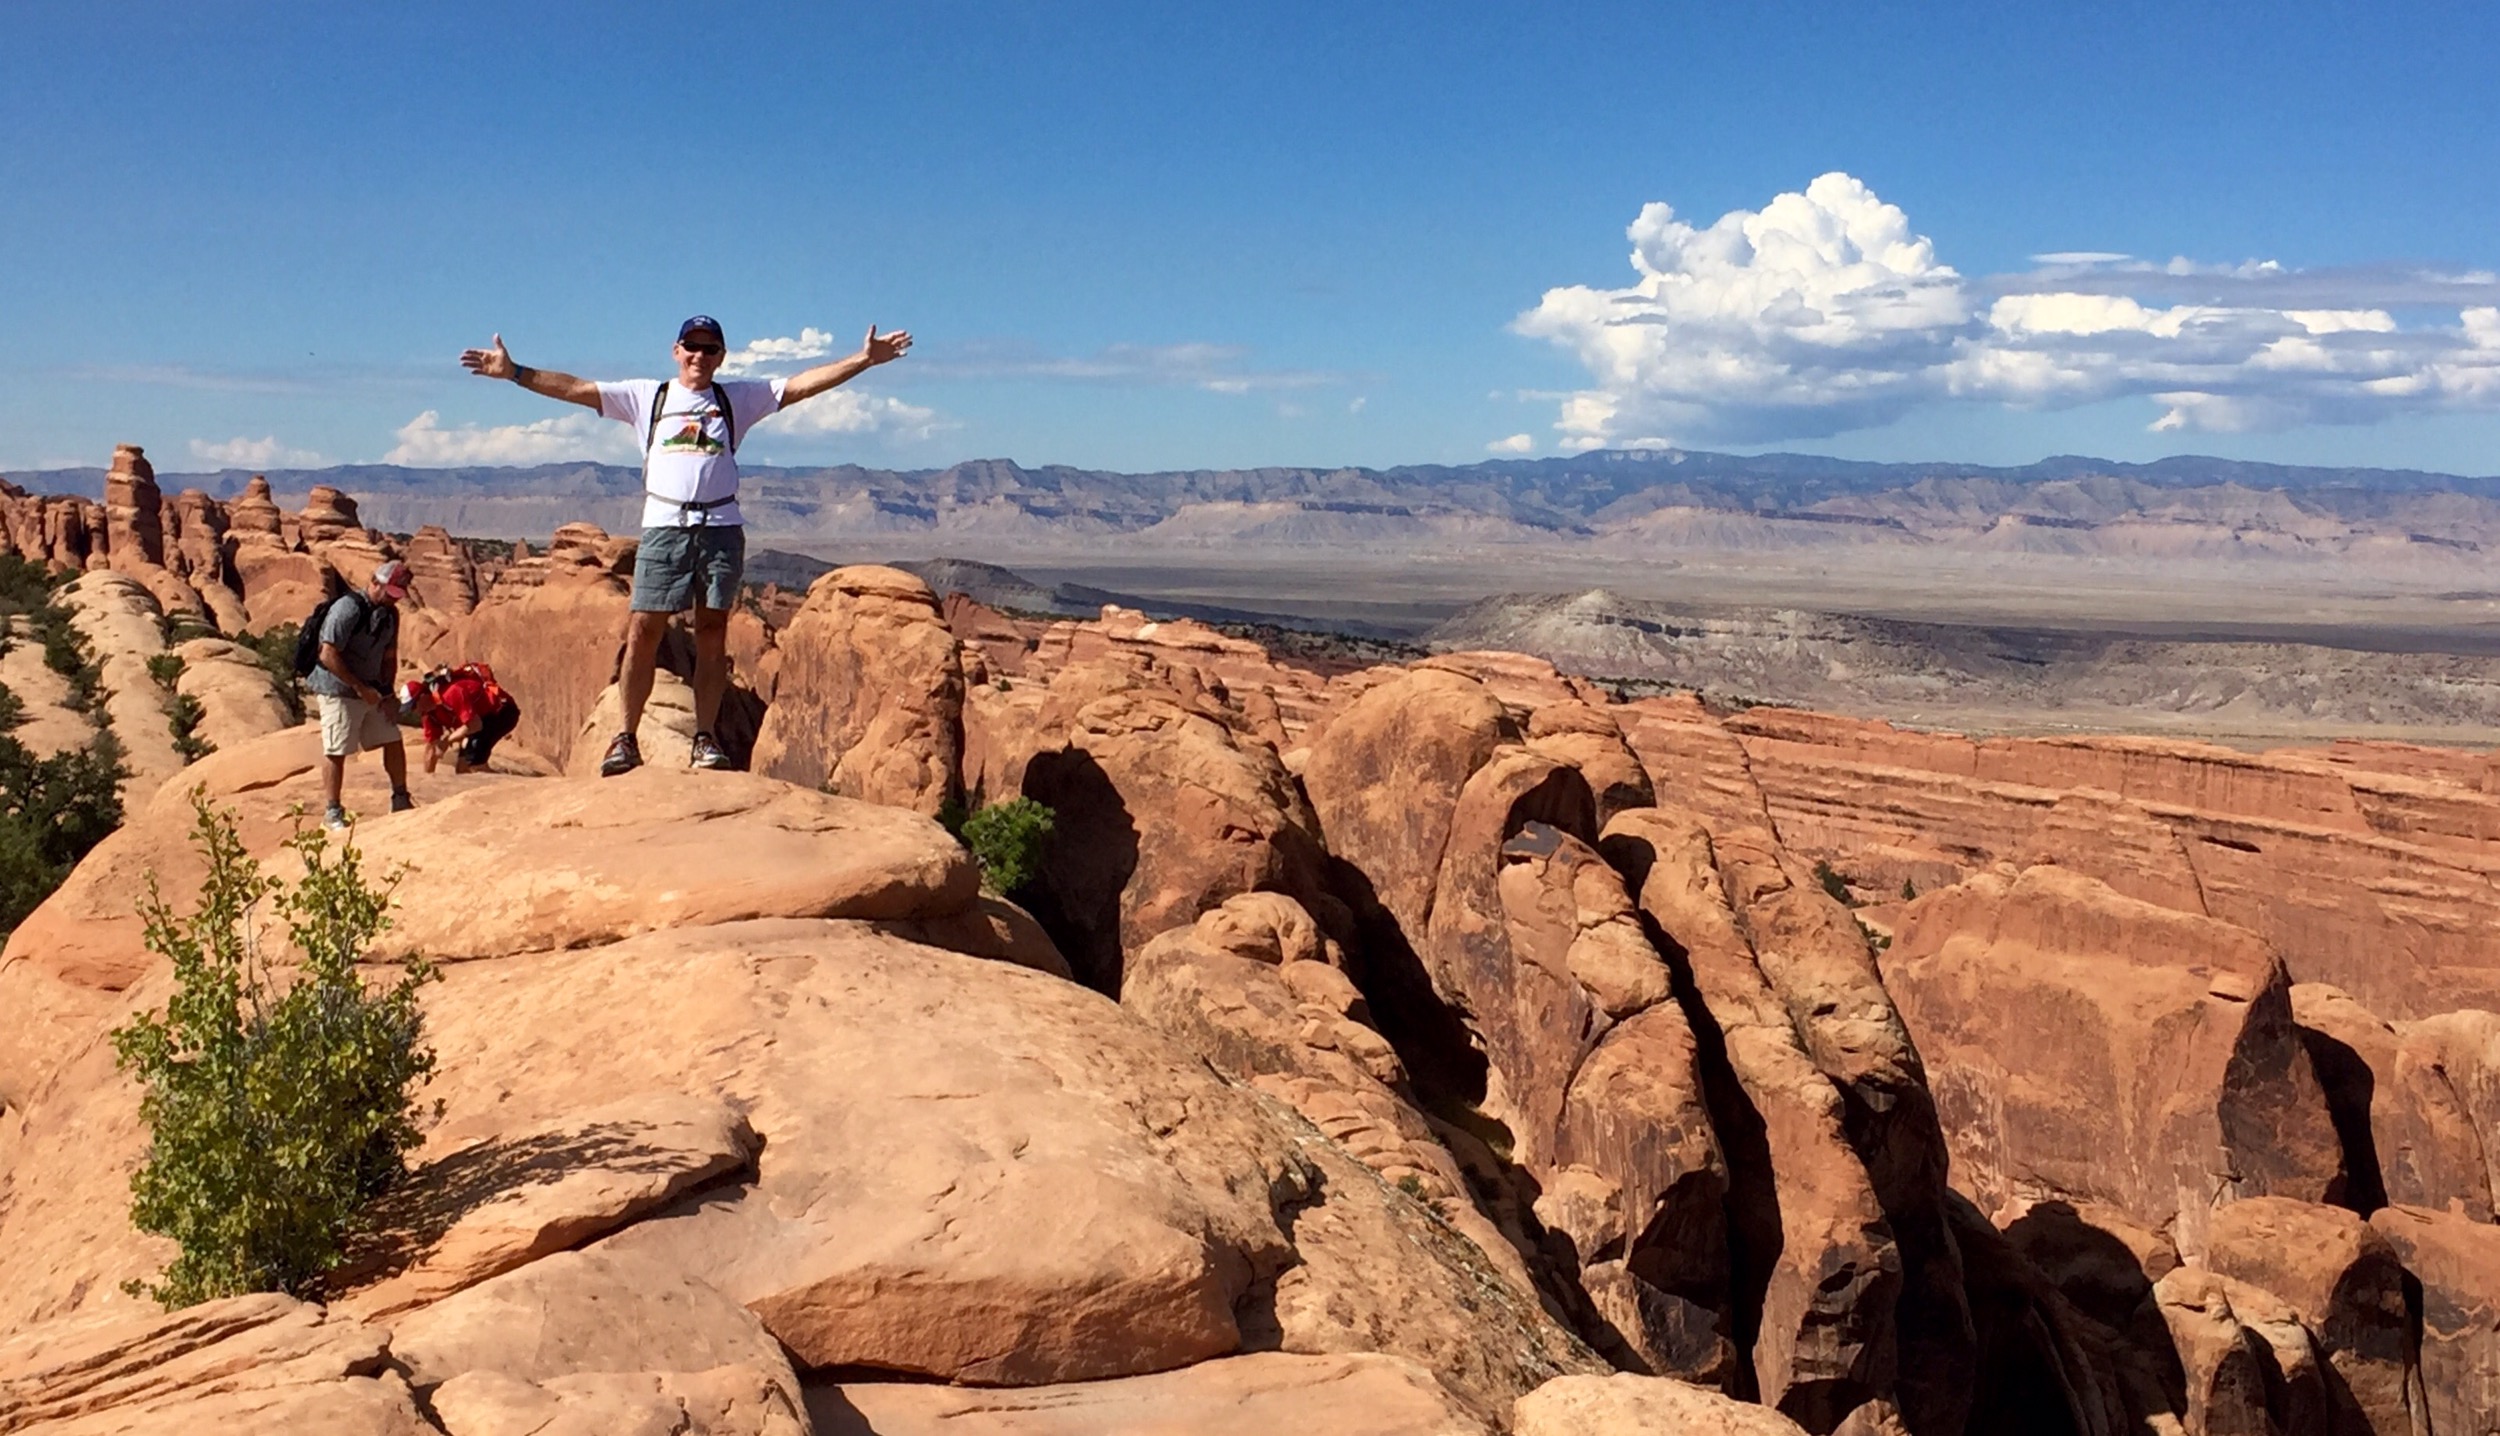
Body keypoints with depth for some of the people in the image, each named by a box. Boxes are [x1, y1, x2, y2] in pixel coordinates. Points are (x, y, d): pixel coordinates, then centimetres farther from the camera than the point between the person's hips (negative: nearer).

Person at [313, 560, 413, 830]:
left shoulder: (389, 613, 6)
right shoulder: (347, 609, -19)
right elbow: (328, 656, -23)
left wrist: (388, 693, 4)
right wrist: (360, 688, -22)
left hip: (371, 691, 8)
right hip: (338, 692, -8)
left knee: (393, 742, 8)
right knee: (337, 752, -4)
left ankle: (401, 801, 21)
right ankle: (332, 813, 3)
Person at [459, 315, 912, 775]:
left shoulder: (739, 397, 13)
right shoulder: (645, 396, 13)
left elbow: (803, 384, 7)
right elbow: (576, 389, 8)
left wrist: (864, 358, -2)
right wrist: (514, 371, 0)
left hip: (721, 528, 1)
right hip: (663, 527, 0)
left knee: (712, 634, 2)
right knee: (643, 631, -4)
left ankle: (705, 738, 8)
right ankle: (627, 739, 4)